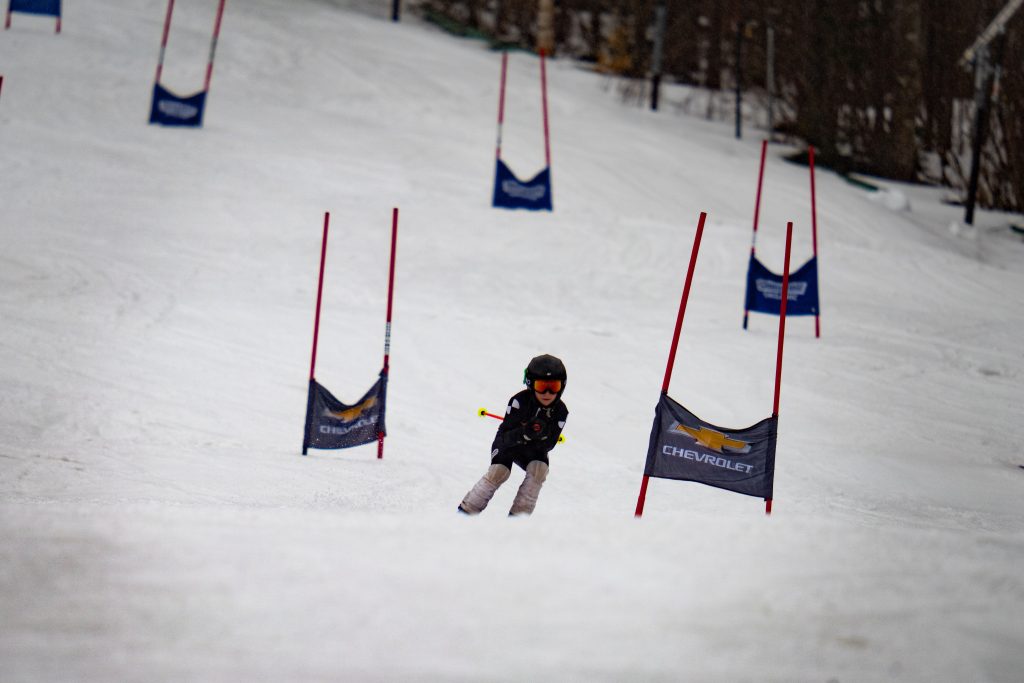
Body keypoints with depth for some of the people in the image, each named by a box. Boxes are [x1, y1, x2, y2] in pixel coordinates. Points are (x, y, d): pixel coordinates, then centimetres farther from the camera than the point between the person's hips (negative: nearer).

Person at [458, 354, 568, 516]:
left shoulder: (560, 411, -19)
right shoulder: (519, 401, -29)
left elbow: (548, 446, -17)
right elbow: (506, 437, -30)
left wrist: (542, 435, -40)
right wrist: (525, 432, -50)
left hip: (533, 449, 3)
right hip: (507, 443, -3)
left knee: (540, 469, -26)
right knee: (499, 472, -27)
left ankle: (518, 516, -19)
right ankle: (466, 511, -15)